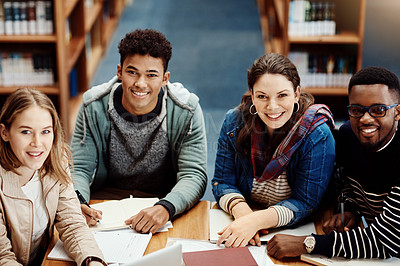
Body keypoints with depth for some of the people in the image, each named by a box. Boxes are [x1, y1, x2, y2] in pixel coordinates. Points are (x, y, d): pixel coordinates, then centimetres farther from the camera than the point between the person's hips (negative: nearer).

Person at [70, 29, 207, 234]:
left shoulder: (186, 111, -12)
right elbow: (79, 169, -7)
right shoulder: (94, 107, -9)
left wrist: (165, 208, -38)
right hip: (106, 197, 2)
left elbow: (194, 176, -17)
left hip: (163, 199, -2)